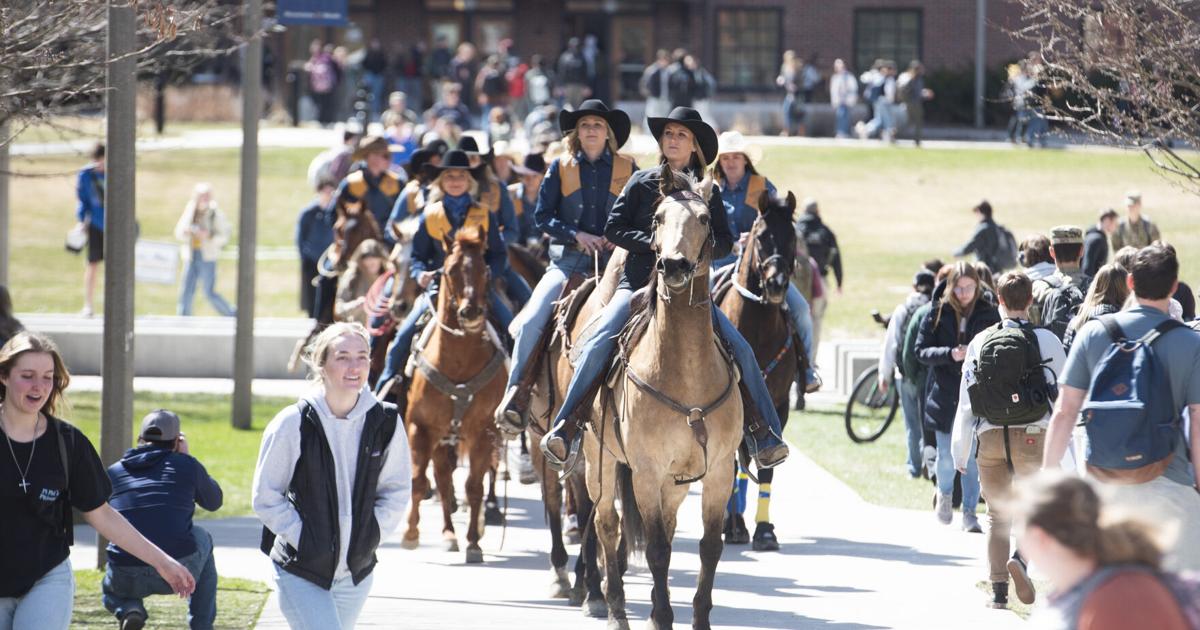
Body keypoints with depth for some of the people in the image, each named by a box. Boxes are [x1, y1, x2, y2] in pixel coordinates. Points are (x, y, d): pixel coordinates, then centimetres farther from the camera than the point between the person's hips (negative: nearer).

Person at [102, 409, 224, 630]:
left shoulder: (113, 472, 14)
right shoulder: (186, 465, 9)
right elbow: (214, 501, 28)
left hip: (126, 579, 1)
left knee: (110, 592, 38)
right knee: (202, 539, 34)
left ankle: (129, 610, 1)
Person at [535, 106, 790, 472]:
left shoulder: (707, 192, 11)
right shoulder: (641, 183, 9)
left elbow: (724, 243, 7)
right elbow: (613, 229, 4)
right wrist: (654, 242, -11)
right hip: (639, 281, -1)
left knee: (740, 349, -14)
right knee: (598, 344, -24)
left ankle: (765, 435, -7)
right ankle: (564, 431, -22)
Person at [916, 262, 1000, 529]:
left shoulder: (989, 314, 2)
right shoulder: (937, 313, 2)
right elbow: (921, 351, -1)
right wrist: (950, 355, -17)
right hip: (945, 395, 0)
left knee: (973, 458, 0)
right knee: (947, 457, 2)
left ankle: (969, 512, 11)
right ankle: (944, 494, 32)